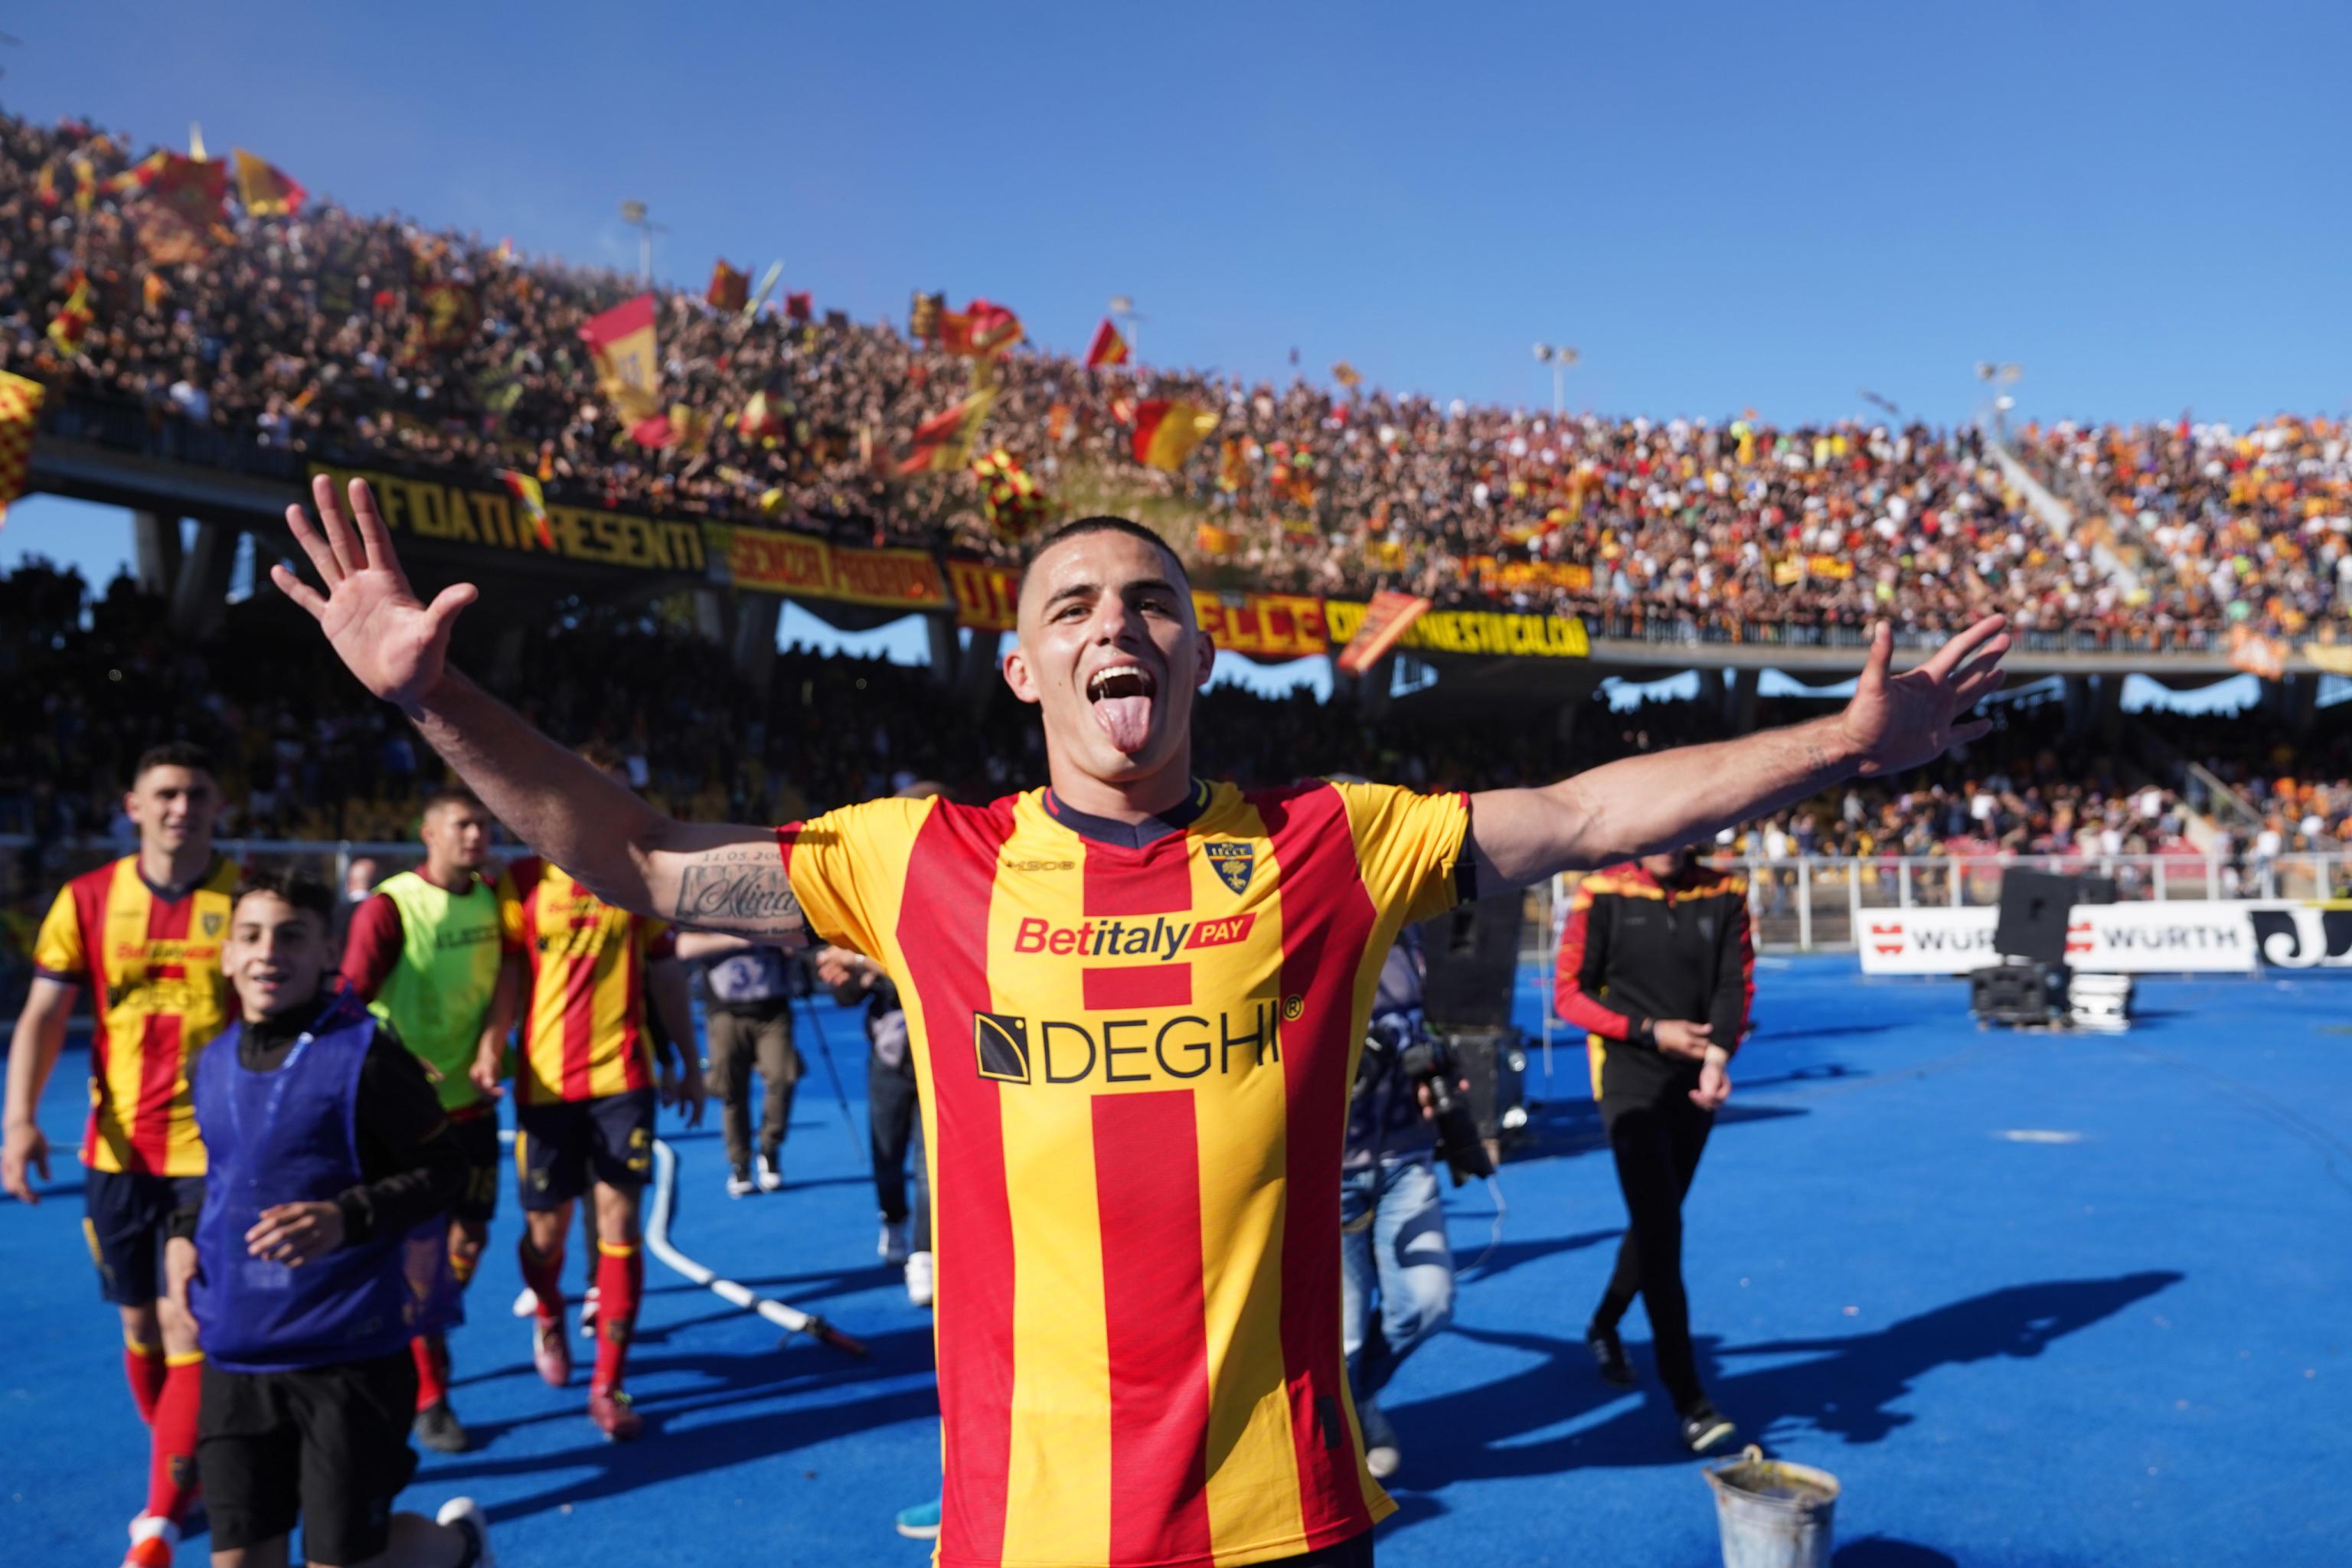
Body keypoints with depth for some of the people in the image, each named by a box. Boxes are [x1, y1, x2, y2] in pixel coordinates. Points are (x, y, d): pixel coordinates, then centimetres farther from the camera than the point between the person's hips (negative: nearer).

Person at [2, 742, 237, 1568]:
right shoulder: (87, 899, 0)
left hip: (216, 1150, -3)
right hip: (119, 1151, 3)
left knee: (189, 1328, -7)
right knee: (141, 1325, 14)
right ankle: (183, 1473, 36)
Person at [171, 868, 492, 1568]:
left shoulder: (362, 1053, -14)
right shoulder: (214, 1064, 6)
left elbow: (444, 1169, -11)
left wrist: (345, 1219, -24)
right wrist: (185, 1231, 6)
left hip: (351, 1351, -6)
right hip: (236, 1352, 6)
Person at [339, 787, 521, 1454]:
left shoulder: (493, 900, 4)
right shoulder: (388, 907, -13)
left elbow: (508, 970, -1)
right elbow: (349, 1004, -14)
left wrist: (492, 1040, -18)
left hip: (472, 1101, 5)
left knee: (468, 1239, 12)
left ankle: (421, 1340, 38)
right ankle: (429, 1399, 14)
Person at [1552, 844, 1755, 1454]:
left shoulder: (1725, 894, 1)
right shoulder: (1601, 895, -9)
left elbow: (1737, 983, -2)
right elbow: (1569, 994, -5)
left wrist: (1717, 1055, -19)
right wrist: (1650, 1030, -13)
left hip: (1694, 1083, 5)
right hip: (1629, 1079, -4)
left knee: (1657, 1222, 17)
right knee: (1662, 1229, -11)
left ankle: (1604, 1326, 42)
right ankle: (1688, 1398, -7)